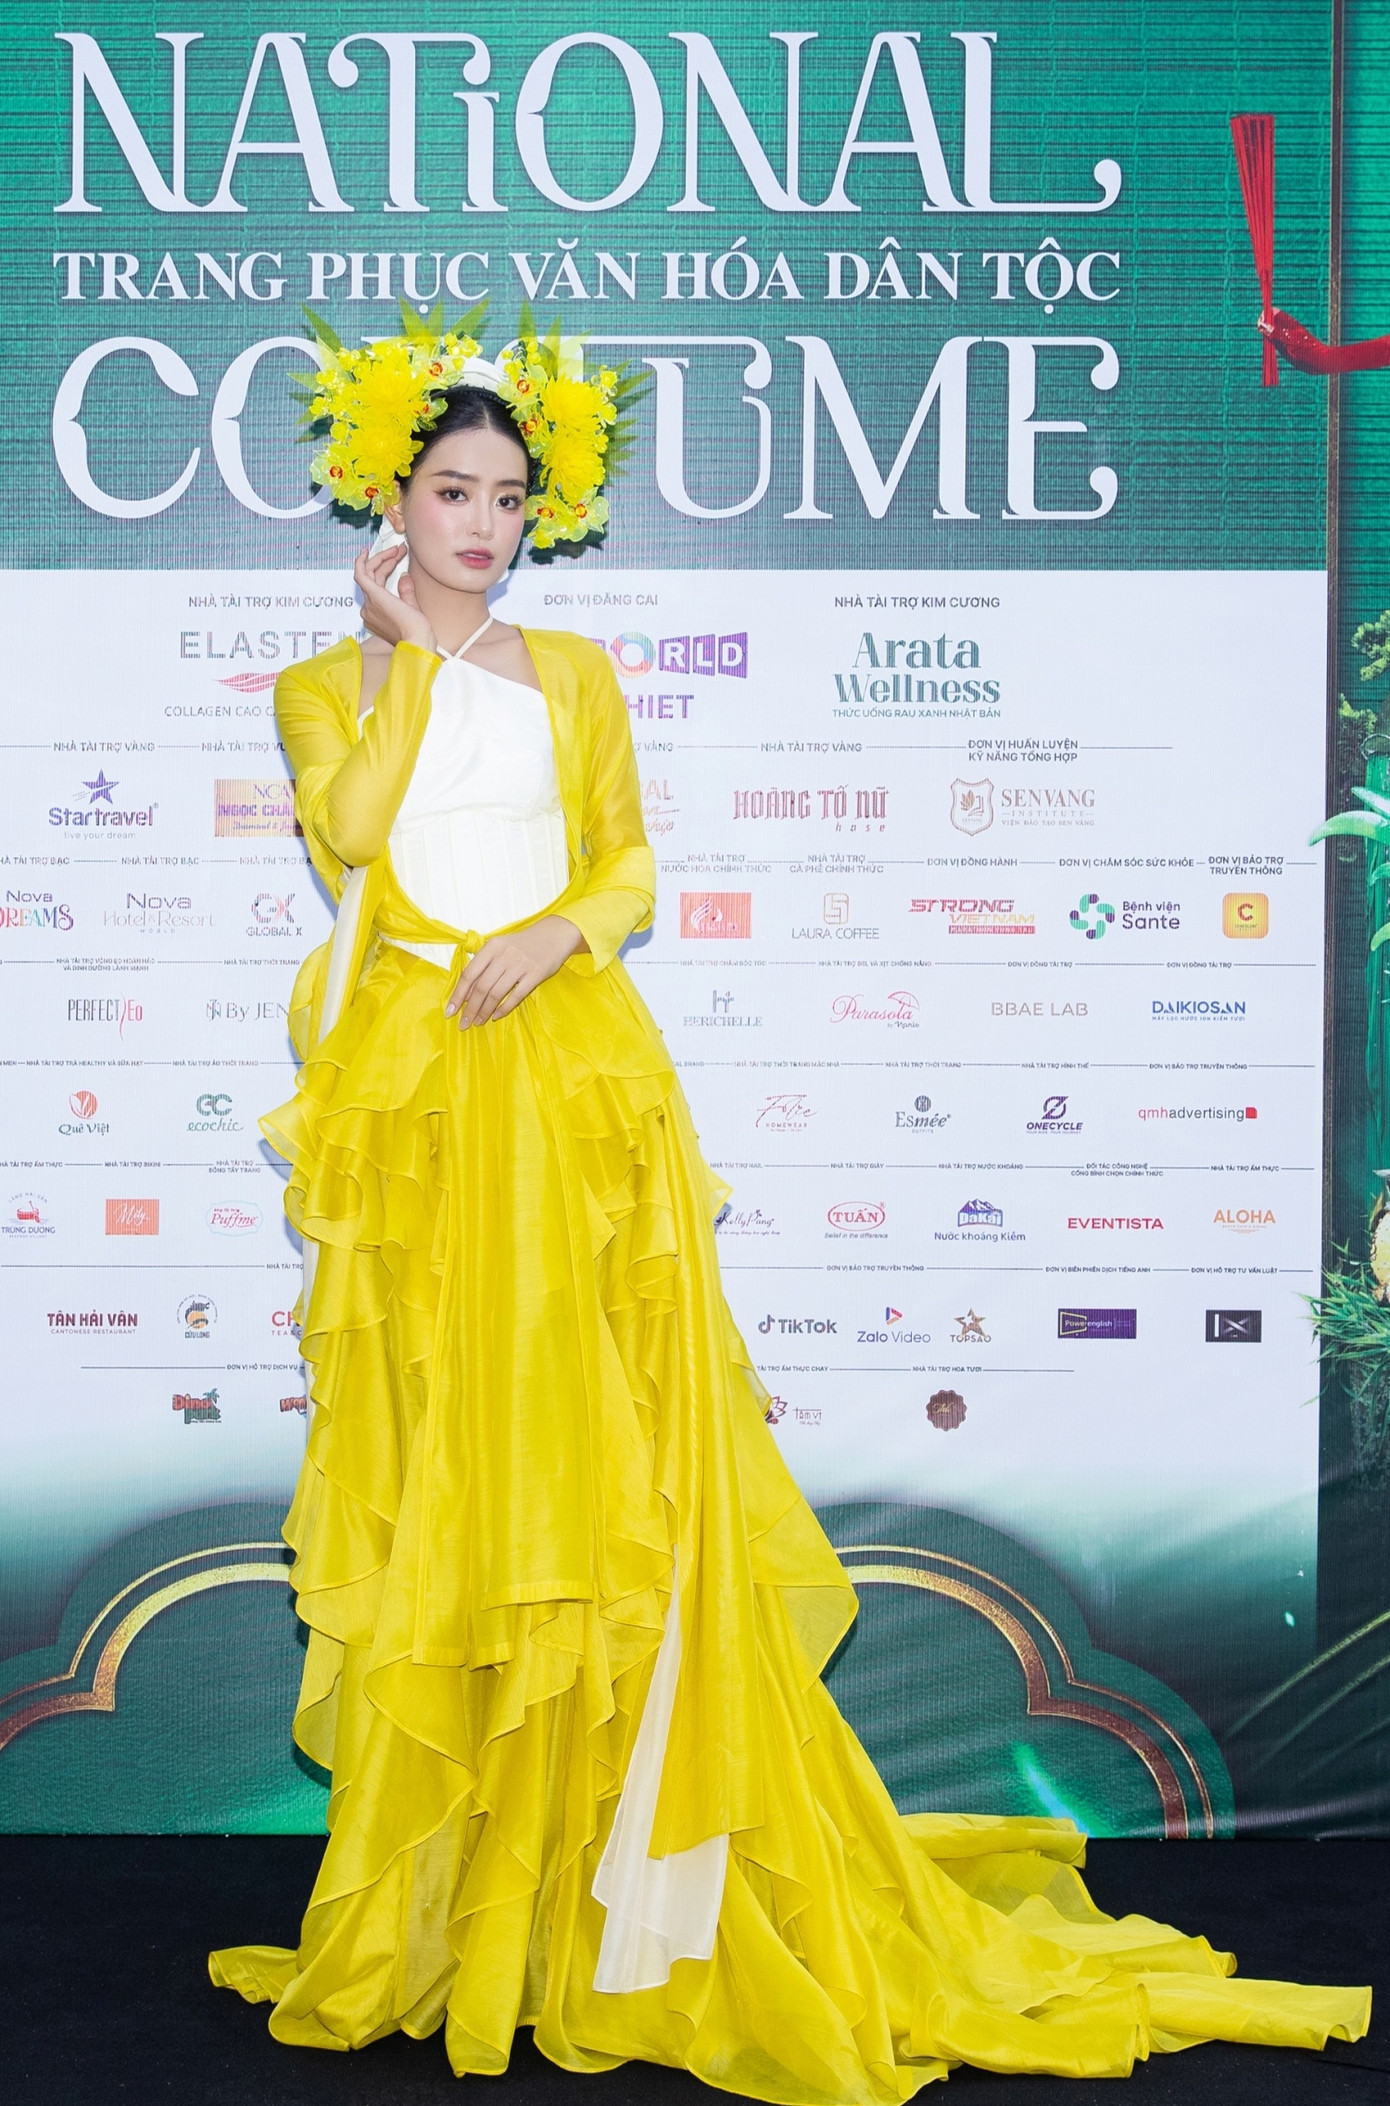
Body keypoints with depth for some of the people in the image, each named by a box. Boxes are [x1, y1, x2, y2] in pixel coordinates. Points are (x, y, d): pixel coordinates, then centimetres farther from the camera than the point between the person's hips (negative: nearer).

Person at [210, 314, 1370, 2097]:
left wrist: (557, 933, -10)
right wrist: (406, 652, -4)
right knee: (433, 1458, 1)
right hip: (407, 1094, 0)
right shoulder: (330, 688, 11)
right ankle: (441, 1881, 12)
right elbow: (346, 831, -8)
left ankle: (613, 1880, 8)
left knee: (596, 1446, -3)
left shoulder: (576, 675, 14)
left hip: (570, 1089, 1)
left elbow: (630, 870, 9)